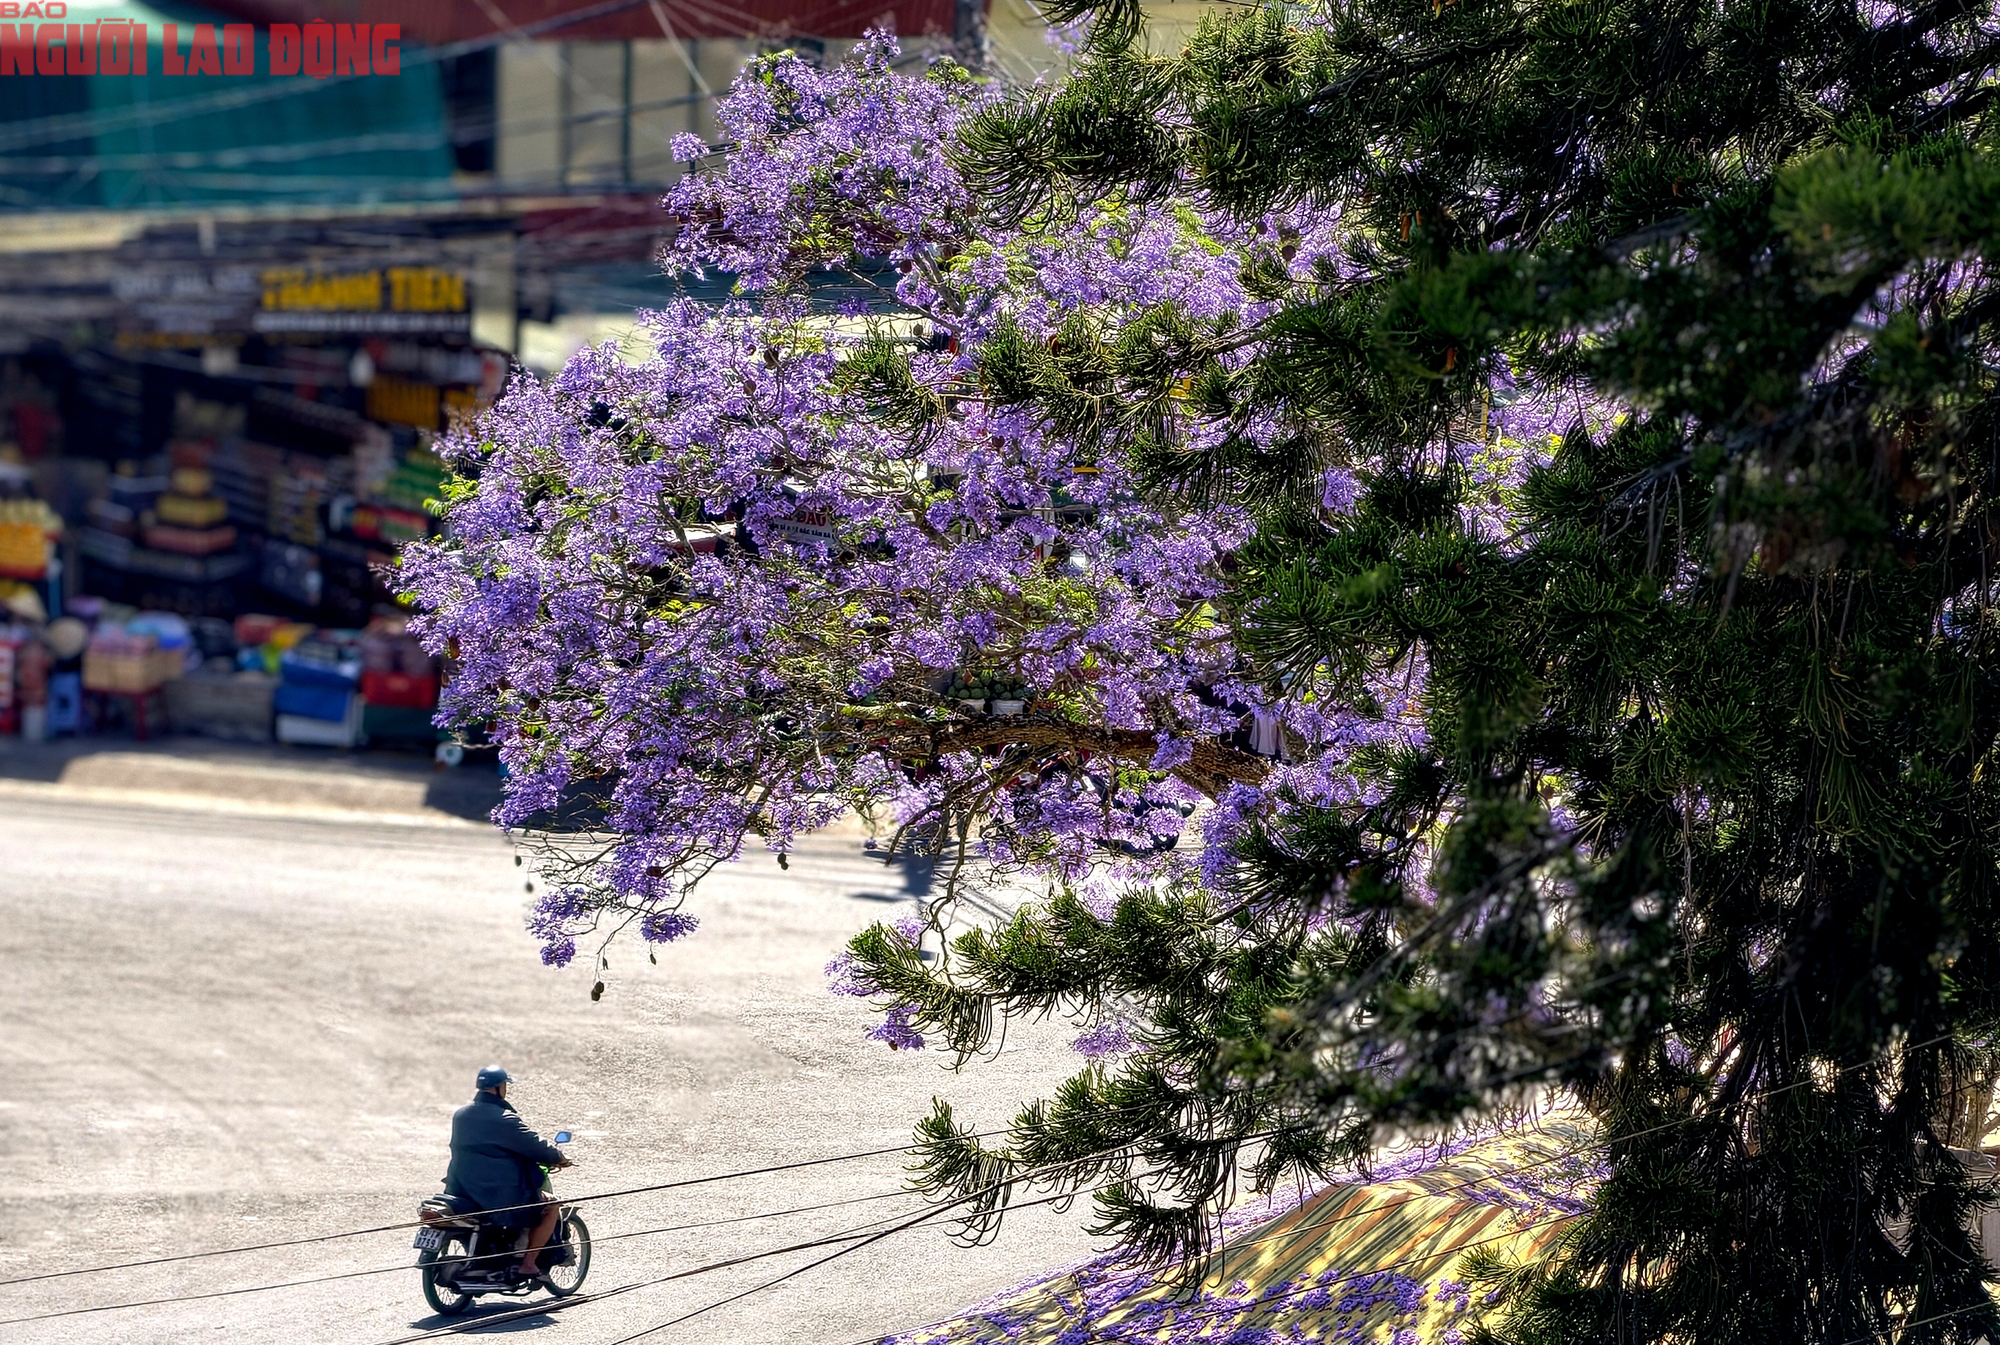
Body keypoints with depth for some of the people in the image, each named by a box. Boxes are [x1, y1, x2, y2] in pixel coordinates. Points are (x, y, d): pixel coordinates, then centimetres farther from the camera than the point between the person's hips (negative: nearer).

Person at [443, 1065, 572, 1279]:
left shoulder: (460, 1115, 7)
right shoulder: (504, 1119, -17)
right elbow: (534, 1146, -13)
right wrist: (558, 1158, 7)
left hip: (461, 1190, 8)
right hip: (499, 1195, -8)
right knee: (551, 1206, 6)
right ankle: (528, 1263, 0)